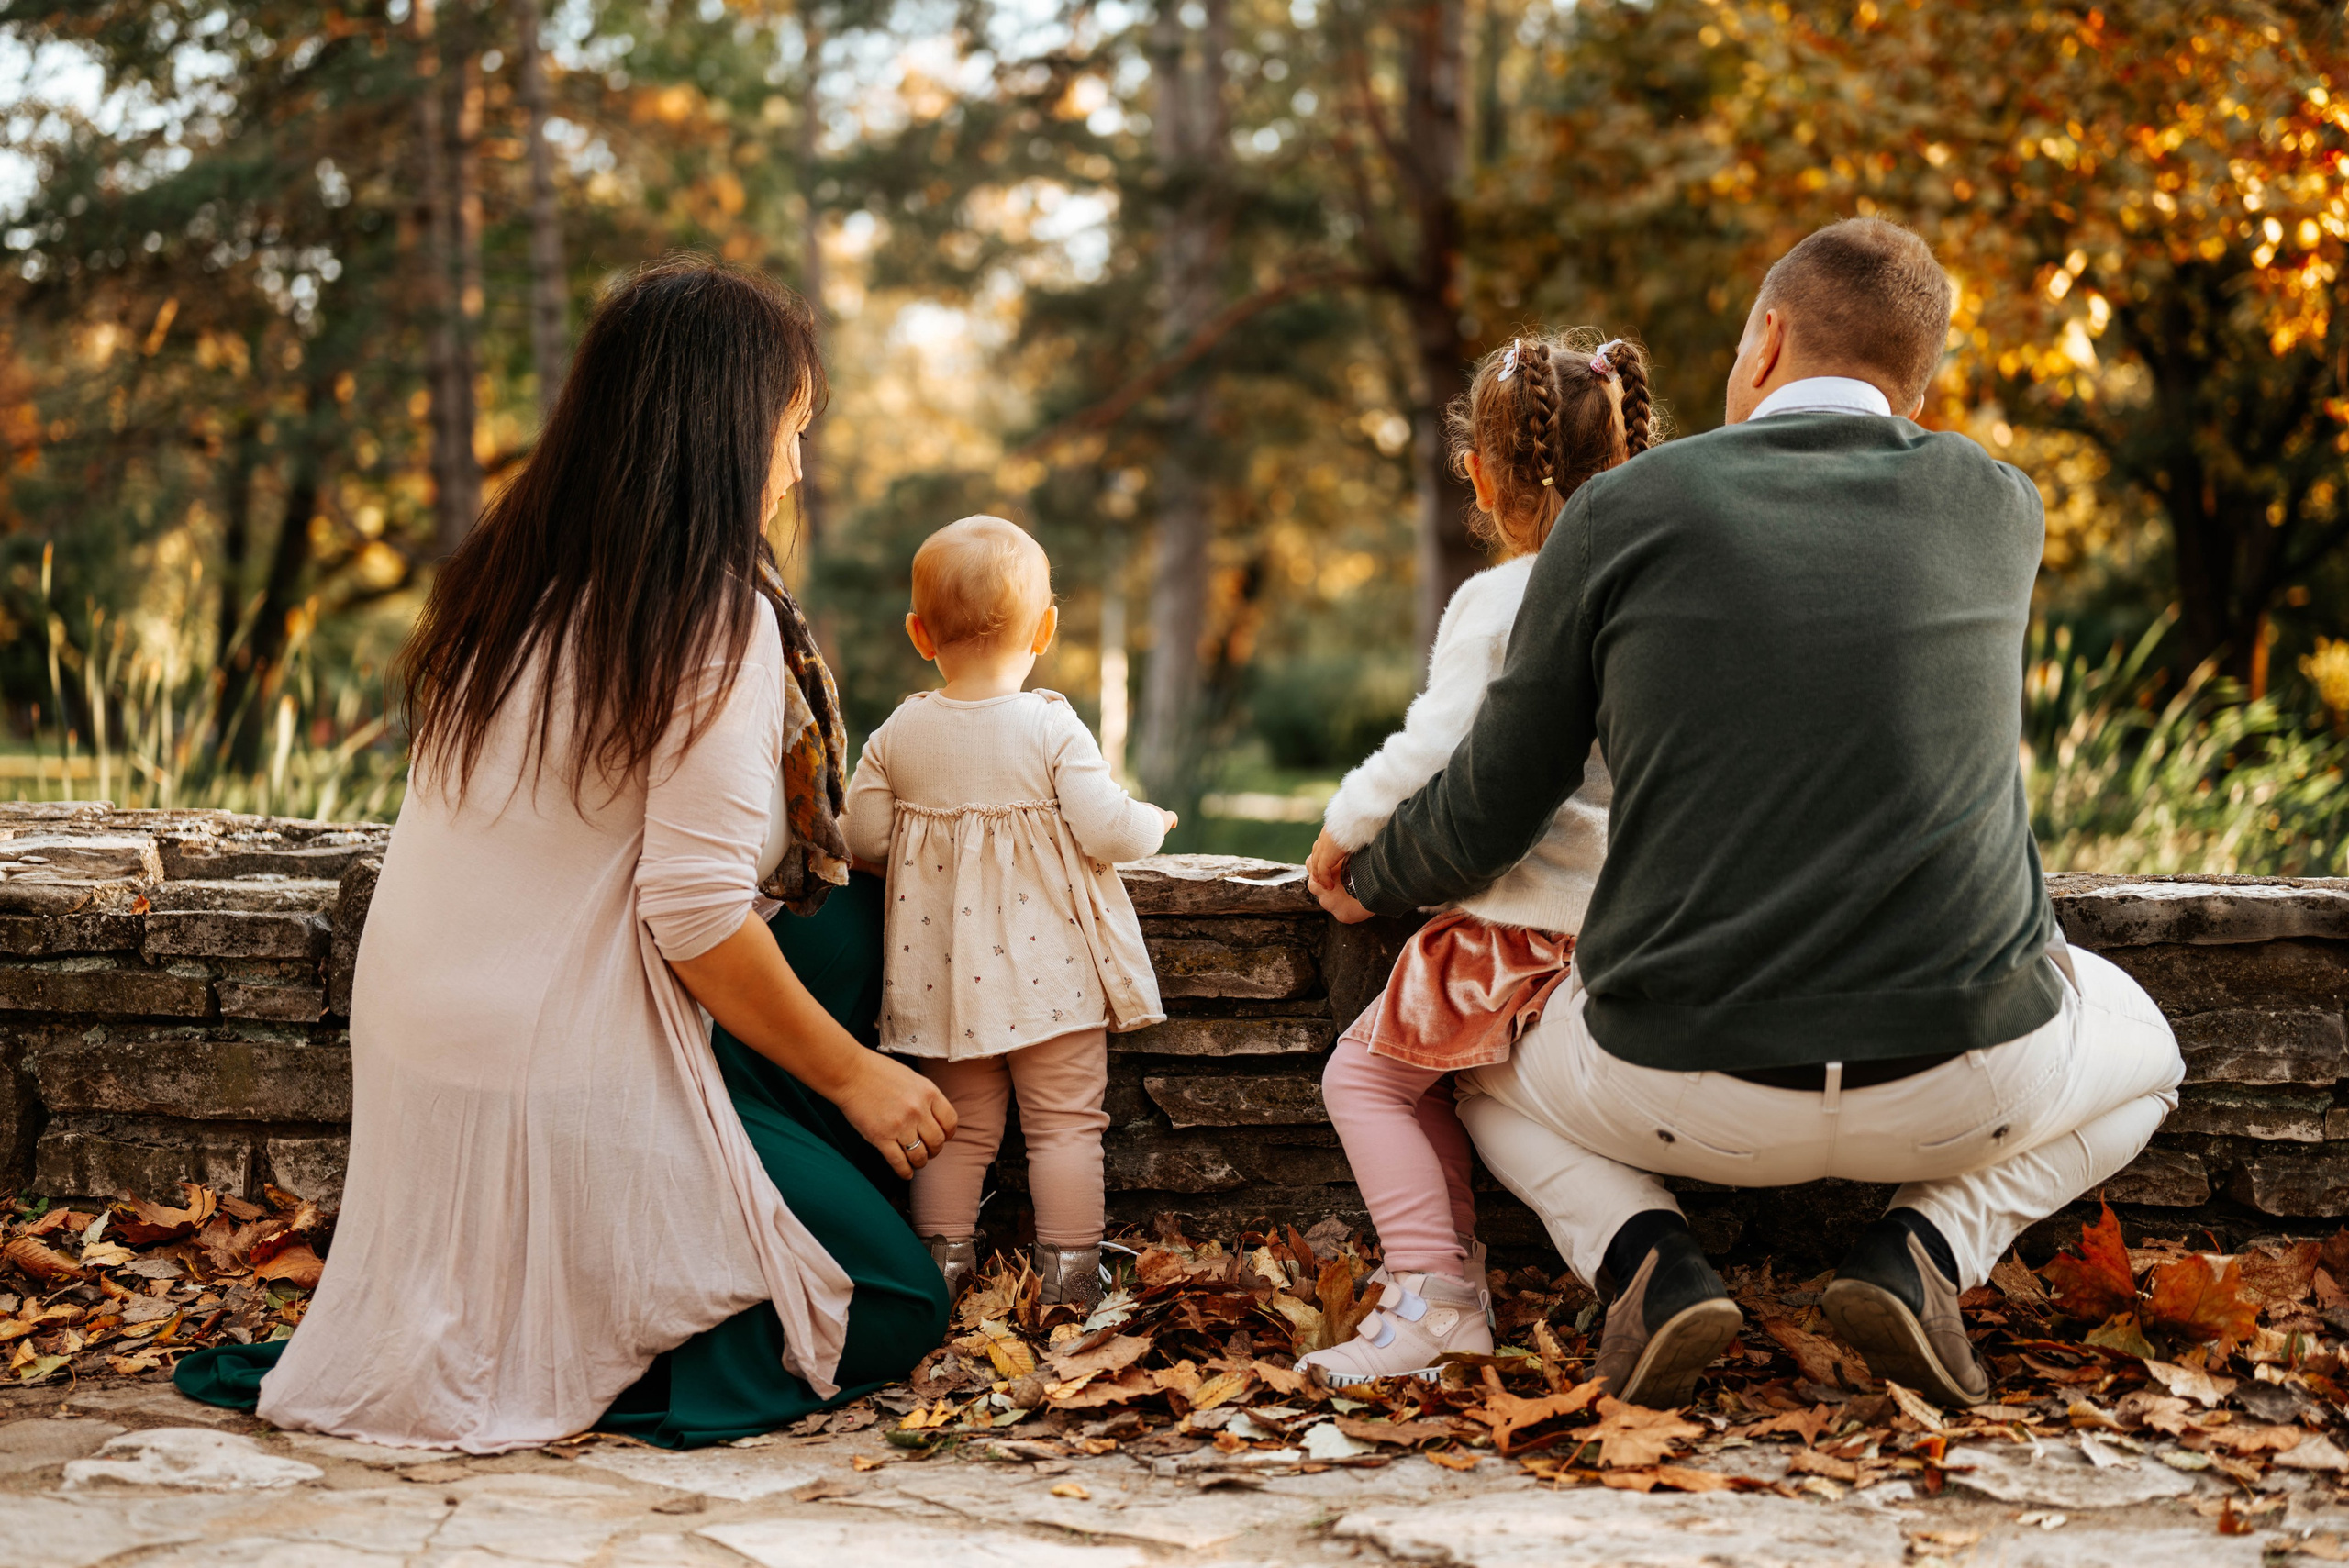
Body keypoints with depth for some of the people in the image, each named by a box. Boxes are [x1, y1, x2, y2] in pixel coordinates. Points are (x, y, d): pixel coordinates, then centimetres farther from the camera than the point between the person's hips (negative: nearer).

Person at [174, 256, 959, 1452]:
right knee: (896, 1311, 9)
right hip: (569, 1078, -8)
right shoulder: (718, 623, -16)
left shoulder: (509, 582, 8)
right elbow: (698, 917, -19)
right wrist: (857, 1077, -6)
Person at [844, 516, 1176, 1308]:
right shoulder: (1053, 728, -13)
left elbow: (865, 837, 0)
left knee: (958, 1123, 16)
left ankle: (941, 1262, 18)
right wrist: (1154, 821, 5)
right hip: (1050, 970, -3)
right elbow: (1105, 830, -17)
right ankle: (1068, 1271, 8)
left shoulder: (897, 736, -3)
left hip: (942, 971, 4)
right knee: (1066, 1121, 6)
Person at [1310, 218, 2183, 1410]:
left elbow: (1485, 820, 3)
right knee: (2138, 1045, 34)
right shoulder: (1998, 512, 4)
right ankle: (1920, 1249, 6)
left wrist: (1369, 877, 26)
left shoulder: (1623, 513, -3)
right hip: (1963, 1084, 1)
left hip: (1687, 1090, 0)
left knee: (1488, 1063, 32)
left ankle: (1643, 1255, 2)